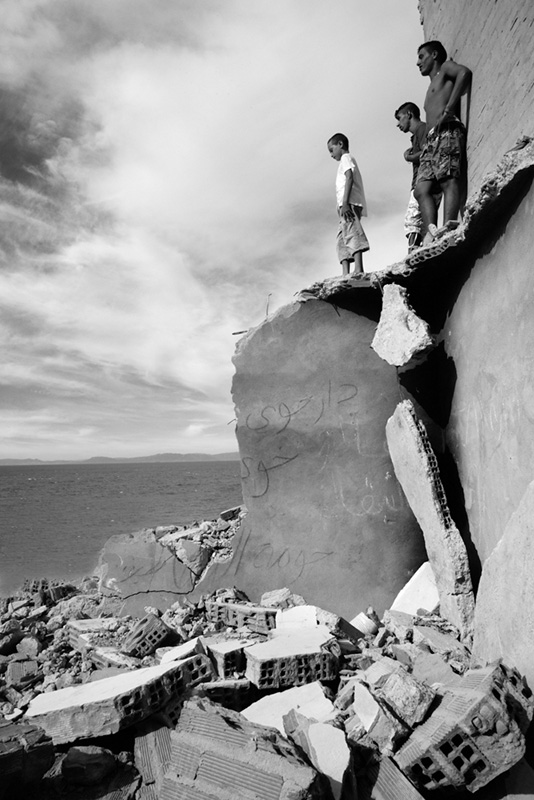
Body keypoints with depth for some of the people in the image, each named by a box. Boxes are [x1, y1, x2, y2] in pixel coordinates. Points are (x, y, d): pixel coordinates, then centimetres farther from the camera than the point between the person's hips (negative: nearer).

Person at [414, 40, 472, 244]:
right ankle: (430, 235, -28)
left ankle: (447, 229, -40)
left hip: (447, 132, -8)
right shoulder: (431, 88, 37)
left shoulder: (446, 68, 16)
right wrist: (415, 153, 16)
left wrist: (449, 108, -15)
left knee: (449, 181, -23)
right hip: (431, 140, 8)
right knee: (421, 189, -12)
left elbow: (465, 72, -6)